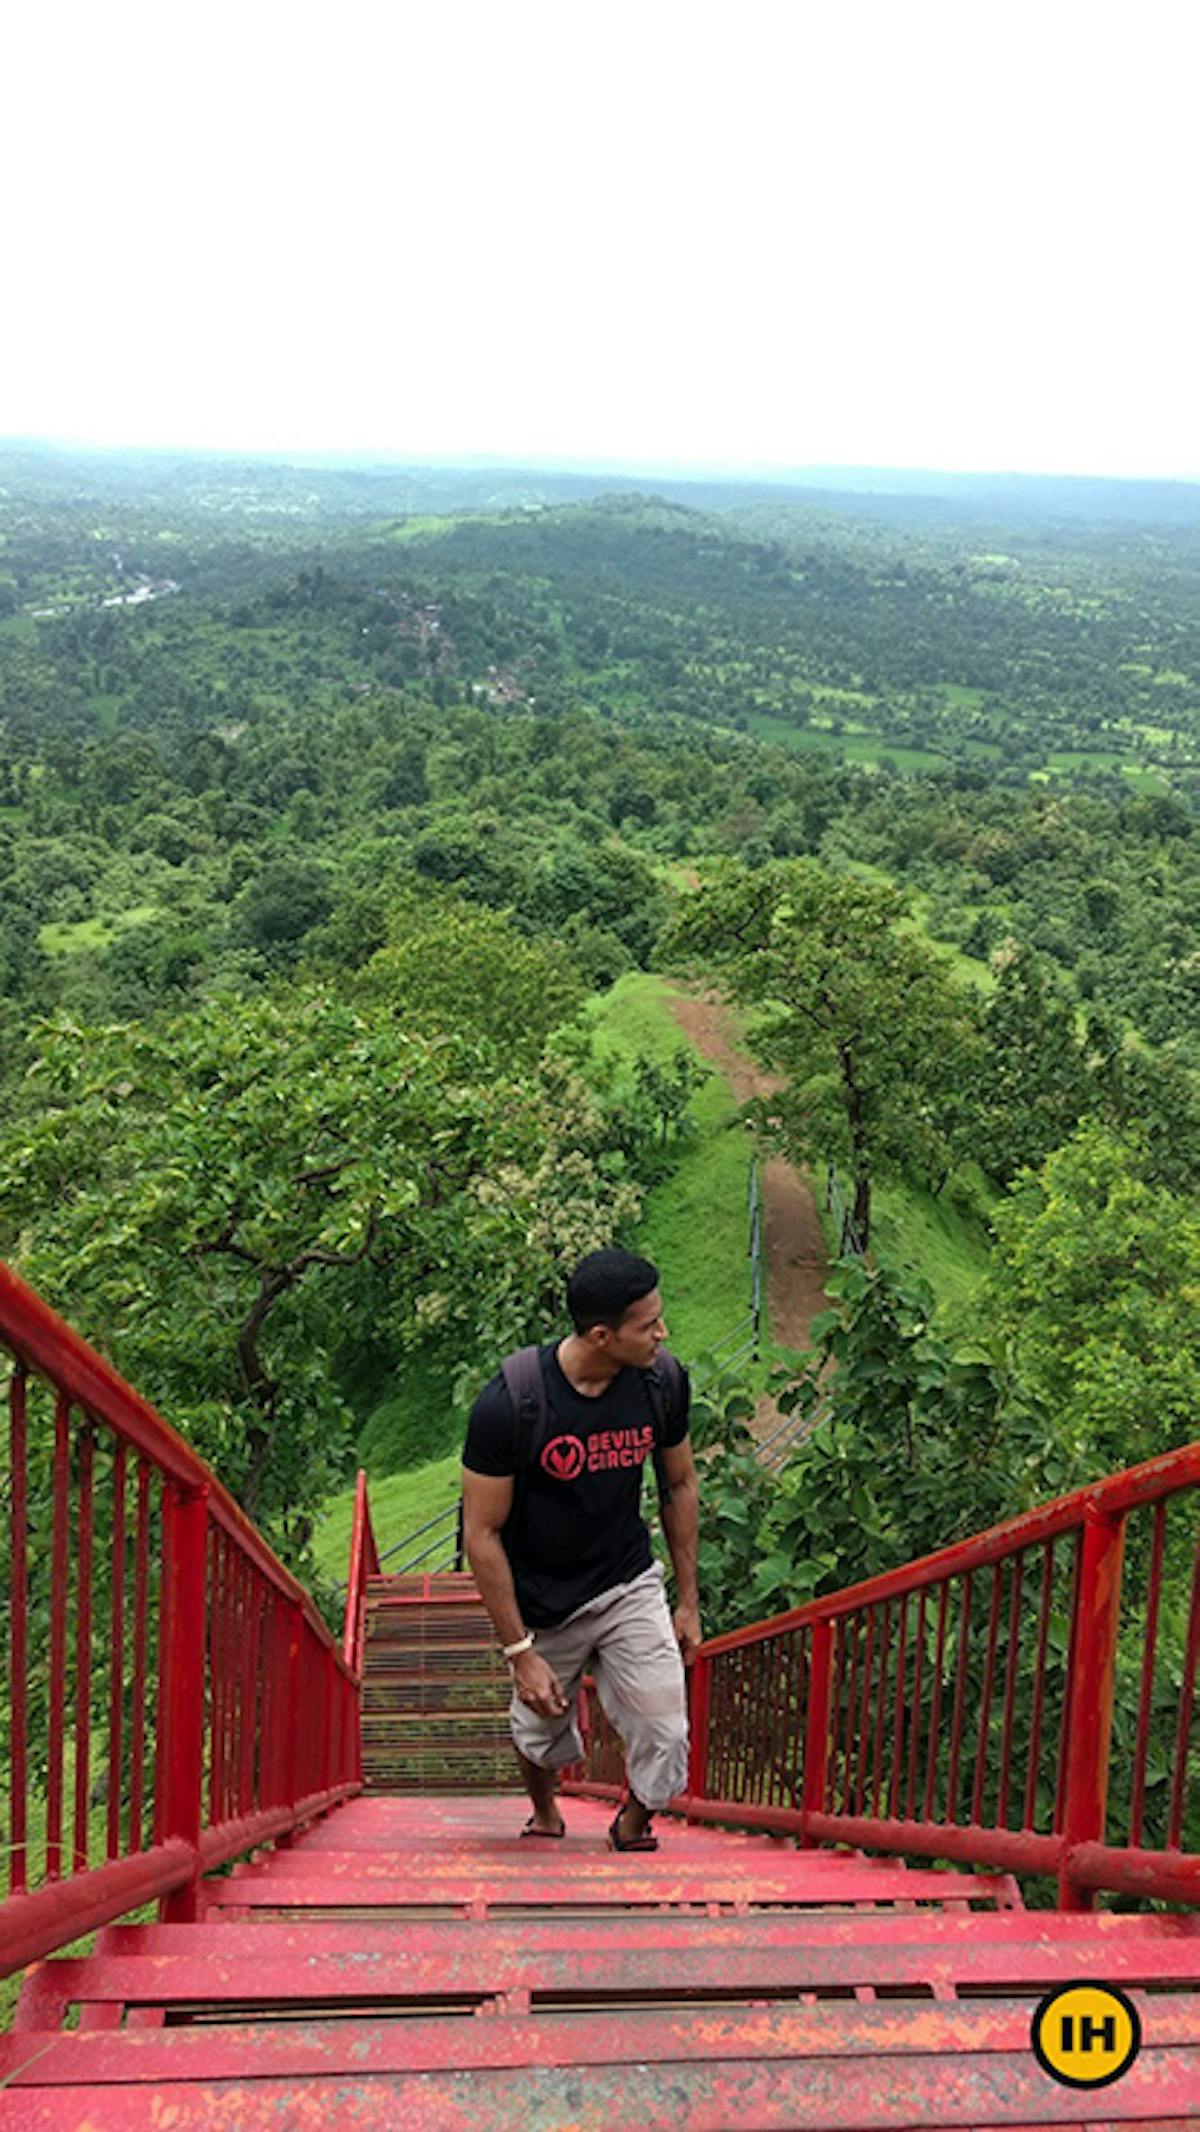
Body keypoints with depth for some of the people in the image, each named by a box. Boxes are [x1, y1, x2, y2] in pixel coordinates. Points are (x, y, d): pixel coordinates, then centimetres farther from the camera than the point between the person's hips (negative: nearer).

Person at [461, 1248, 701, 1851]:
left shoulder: (663, 1382, -14)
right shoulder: (507, 1405, -27)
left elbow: (680, 1485, 4)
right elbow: (482, 1535, -18)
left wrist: (688, 1600, 8)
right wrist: (519, 1652, -17)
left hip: (629, 1585, 2)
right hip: (540, 1603, -2)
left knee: (665, 1737, -9)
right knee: (541, 1732, 17)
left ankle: (631, 1830, 24)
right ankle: (544, 1815, 52)